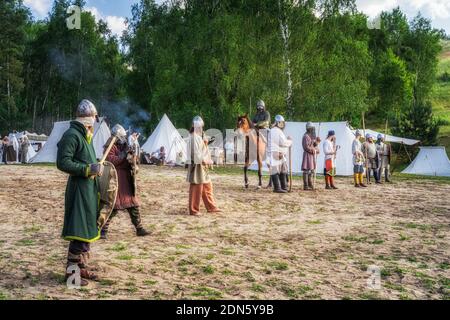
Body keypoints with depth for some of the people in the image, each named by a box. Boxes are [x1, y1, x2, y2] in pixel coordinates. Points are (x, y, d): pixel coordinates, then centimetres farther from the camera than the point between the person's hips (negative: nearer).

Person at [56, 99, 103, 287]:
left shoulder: (86, 135, 15)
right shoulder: (72, 135, -14)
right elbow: (62, 163, -20)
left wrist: (95, 167, 9)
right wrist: (88, 169, -22)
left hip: (89, 187, 10)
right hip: (79, 188, -10)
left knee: (88, 230, 15)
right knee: (80, 231, -6)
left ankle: (82, 267, 26)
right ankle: (72, 271, 4)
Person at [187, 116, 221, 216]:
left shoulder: (199, 136, 16)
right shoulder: (194, 137, -14)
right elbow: (196, 153, -21)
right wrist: (204, 161, -18)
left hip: (202, 166, 10)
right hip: (197, 166, -10)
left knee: (207, 187, 13)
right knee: (196, 188, -3)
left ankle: (211, 207, 20)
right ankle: (193, 210, 5)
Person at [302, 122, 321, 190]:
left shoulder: (312, 136, 17)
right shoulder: (306, 136, -12)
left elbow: (314, 145, 17)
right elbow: (306, 147, -18)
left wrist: (317, 142, 0)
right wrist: (313, 150, -15)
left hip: (313, 155, 10)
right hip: (308, 155, -10)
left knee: (312, 170, 11)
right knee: (307, 170, -8)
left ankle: (310, 185, 17)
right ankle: (306, 186, -7)